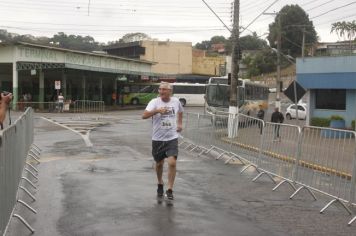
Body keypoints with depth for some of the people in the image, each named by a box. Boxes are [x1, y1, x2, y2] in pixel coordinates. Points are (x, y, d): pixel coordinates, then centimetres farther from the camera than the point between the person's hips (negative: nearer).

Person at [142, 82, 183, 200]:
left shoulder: (176, 101, 1)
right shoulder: (155, 102, -9)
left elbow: (180, 112, 25)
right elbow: (144, 115, -24)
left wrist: (179, 123, 17)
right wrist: (157, 111, -36)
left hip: (172, 138, 0)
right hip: (157, 139, 0)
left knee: (172, 163, -15)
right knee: (159, 164, 14)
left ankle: (169, 190, -6)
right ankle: (160, 184, 40)